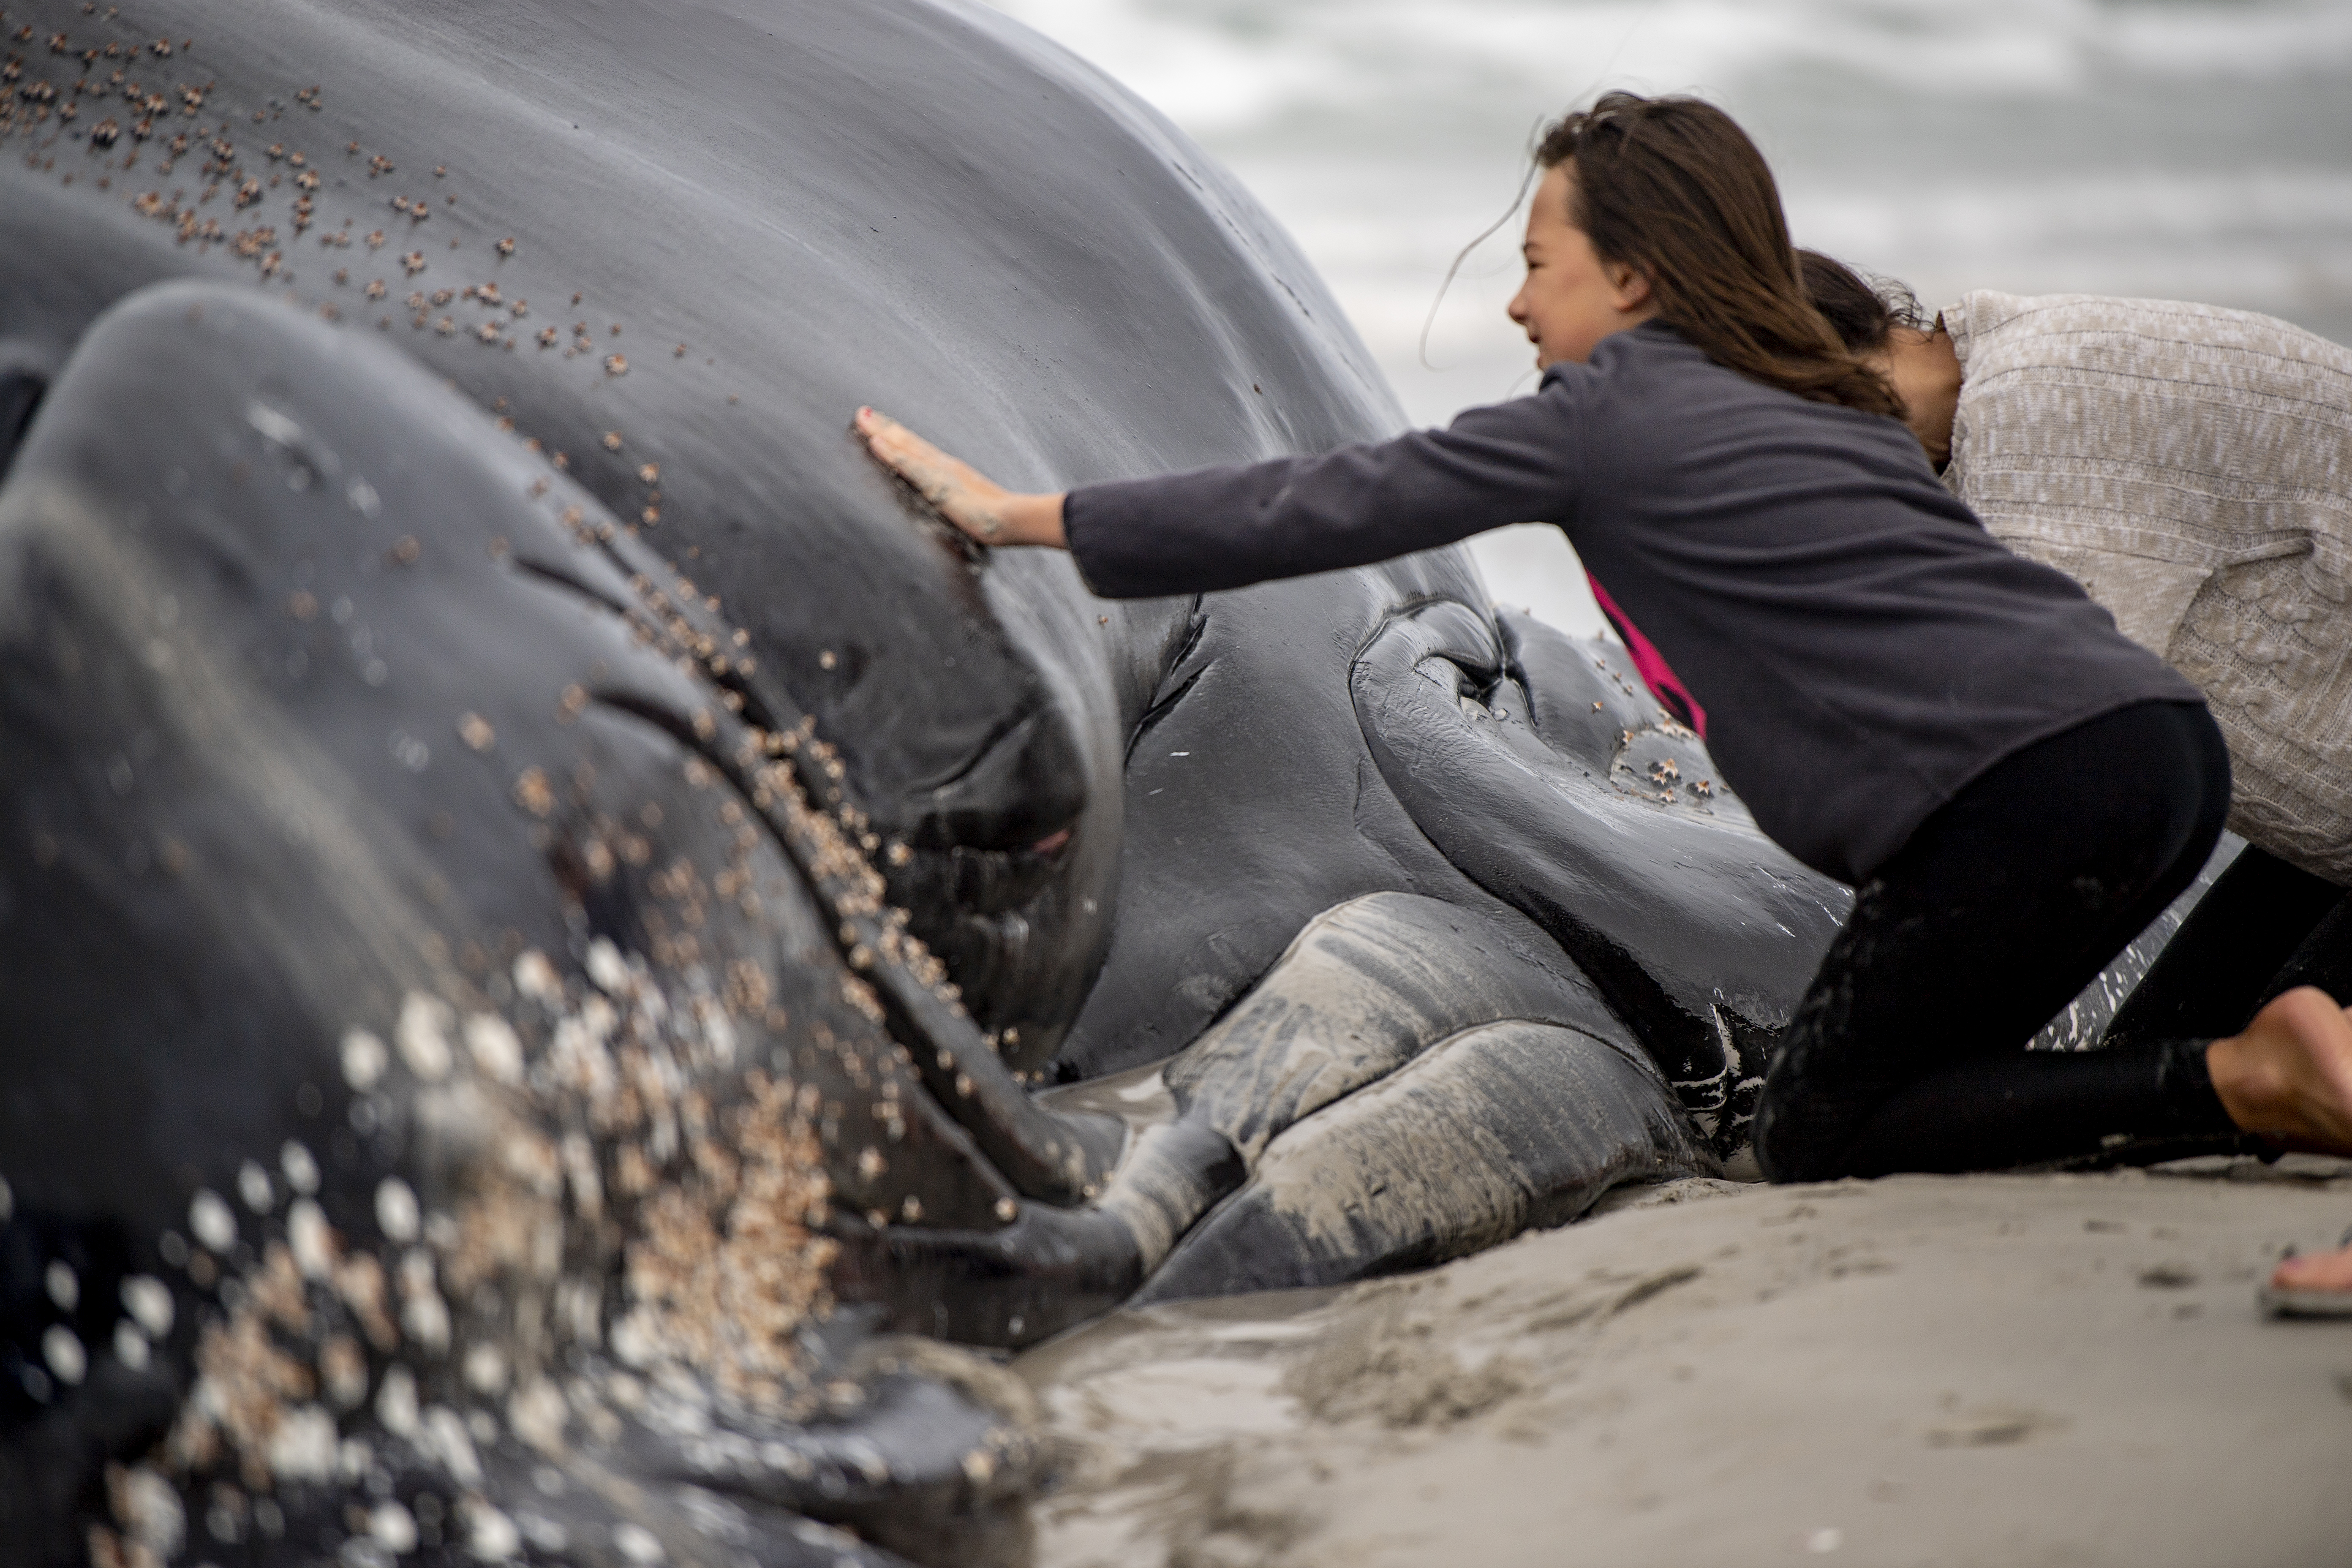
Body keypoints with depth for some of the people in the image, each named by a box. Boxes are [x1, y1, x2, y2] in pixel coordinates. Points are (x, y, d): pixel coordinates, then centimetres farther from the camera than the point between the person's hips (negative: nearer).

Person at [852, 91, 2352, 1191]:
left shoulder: (1609, 410, 2)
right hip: (2163, 737, 8)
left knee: (1820, 1142, 3)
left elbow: (1323, 508, 6)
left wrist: (1021, 515, 13)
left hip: (2026, 788, -8)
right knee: (1893, 1073, 17)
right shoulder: (1836, 404, 25)